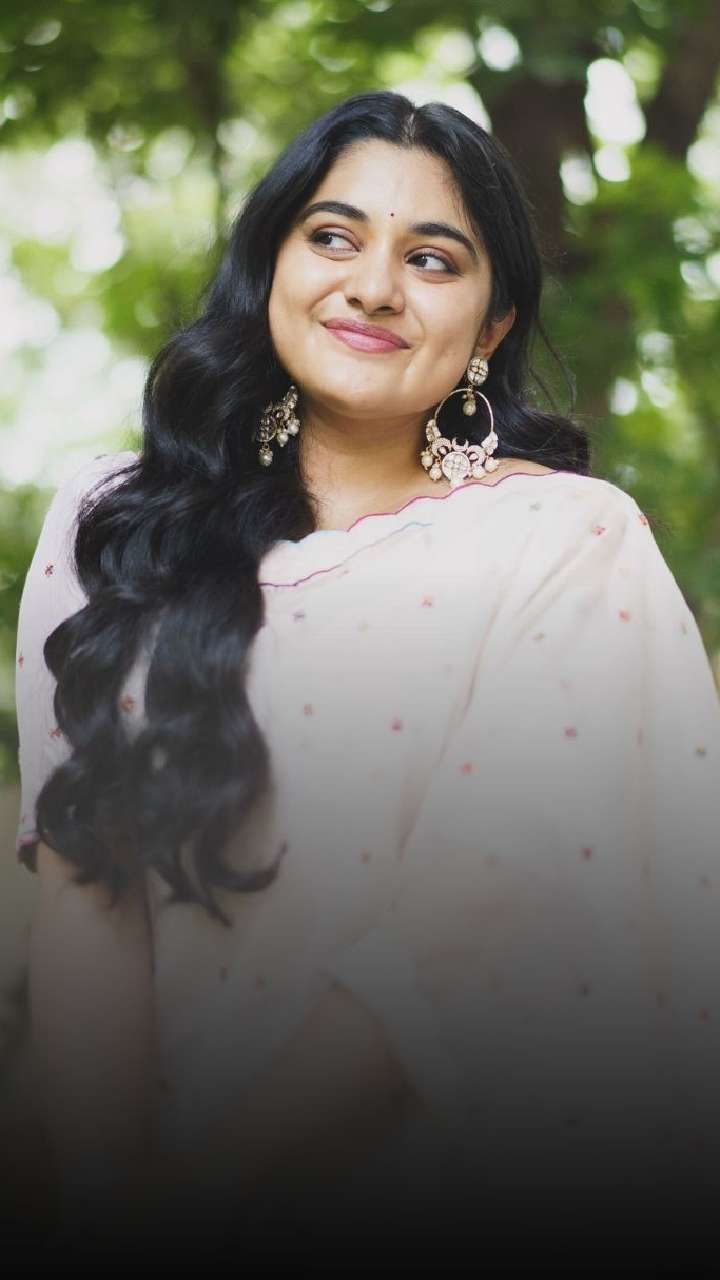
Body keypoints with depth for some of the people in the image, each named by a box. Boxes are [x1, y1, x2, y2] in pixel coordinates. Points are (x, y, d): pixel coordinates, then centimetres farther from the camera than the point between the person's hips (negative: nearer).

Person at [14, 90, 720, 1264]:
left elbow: (476, 917, -12)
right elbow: (85, 889, 0)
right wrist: (104, 1190, -12)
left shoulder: (571, 543, -4)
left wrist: (198, 1183, -16)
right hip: (171, 1129, 2)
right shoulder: (113, 528, 6)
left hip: (453, 1167, -2)